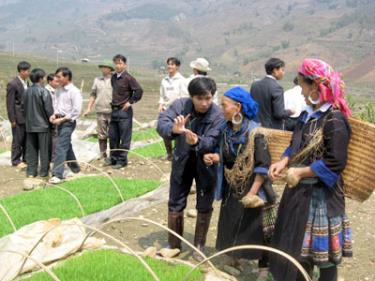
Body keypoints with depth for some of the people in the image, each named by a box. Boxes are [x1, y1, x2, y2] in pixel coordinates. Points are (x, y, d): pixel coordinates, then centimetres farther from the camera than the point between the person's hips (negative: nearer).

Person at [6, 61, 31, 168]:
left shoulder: (26, 83, 8)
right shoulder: (13, 84, -13)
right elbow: (10, 103, -12)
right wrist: (12, 120, -13)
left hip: (27, 117, 7)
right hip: (19, 117, -7)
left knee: (27, 139, 11)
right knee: (18, 140, 3)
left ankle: (26, 159, 22)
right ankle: (16, 161, 14)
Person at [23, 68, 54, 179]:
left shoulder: (27, 91, 3)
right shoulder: (43, 91, -13)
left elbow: (24, 107, 9)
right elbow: (48, 109, -13)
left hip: (30, 125, 5)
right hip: (43, 124, -5)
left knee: (31, 149, 11)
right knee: (44, 149, 4)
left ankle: (31, 171, 13)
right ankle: (44, 171, 9)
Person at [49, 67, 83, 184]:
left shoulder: (74, 91, -12)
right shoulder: (60, 91, 11)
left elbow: (76, 111, -16)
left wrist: (62, 119, -17)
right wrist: (54, 115, -2)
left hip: (68, 122, -8)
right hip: (60, 121, 8)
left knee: (61, 147, -13)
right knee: (67, 146, 17)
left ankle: (57, 174, -13)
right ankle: (75, 168, 33)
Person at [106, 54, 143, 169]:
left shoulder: (128, 78, -12)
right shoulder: (113, 77, 10)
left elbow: (139, 91, -17)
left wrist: (130, 102, -13)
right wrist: (114, 102, 15)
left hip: (124, 111, -7)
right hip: (114, 110, 7)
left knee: (124, 137, 0)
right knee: (112, 136, 13)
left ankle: (122, 160, 10)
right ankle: (113, 157, 25)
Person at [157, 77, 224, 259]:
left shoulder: (218, 115, -21)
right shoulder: (180, 105, -17)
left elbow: (211, 142, -29)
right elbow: (161, 123, -29)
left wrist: (196, 142, -51)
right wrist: (173, 129, -52)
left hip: (206, 164, -1)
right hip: (182, 162, 2)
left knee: (204, 207, 10)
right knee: (175, 204, 11)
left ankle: (199, 245, 30)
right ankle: (174, 244, 29)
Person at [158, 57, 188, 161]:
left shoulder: (181, 80, -3)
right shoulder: (164, 80, 11)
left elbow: (184, 96, -6)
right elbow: (162, 95, 15)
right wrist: (161, 104, 0)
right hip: (166, 109, 5)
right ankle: (169, 153, 17)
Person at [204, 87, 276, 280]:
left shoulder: (254, 132, -21)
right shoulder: (227, 130, 0)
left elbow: (263, 166, -20)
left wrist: (253, 192, -21)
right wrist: (214, 157, -10)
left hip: (251, 188, -6)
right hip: (232, 188, 7)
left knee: (255, 228, 3)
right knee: (230, 224, 17)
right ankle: (234, 257, 39)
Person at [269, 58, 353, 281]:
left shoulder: (334, 120, -19)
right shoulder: (308, 115, 7)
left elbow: (336, 163, -24)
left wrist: (299, 172, -19)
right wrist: (283, 162, -3)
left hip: (321, 195, -8)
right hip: (300, 190, 8)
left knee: (322, 250, 6)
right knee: (296, 244, 19)